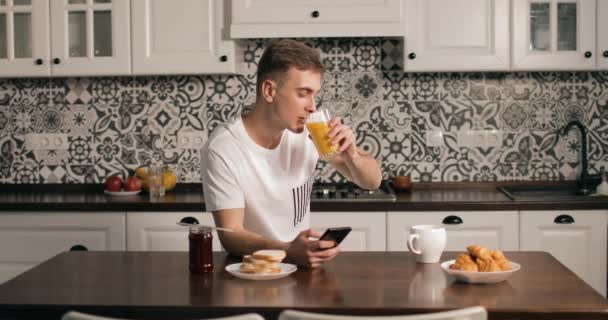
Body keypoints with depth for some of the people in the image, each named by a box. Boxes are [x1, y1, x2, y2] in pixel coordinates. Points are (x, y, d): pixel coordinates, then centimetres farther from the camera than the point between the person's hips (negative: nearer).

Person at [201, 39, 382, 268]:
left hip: (301, 265, 4)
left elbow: (372, 181, 4)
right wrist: (289, 251, -36)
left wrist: (351, 155, -17)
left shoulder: (309, 131, -5)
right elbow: (231, 235, -19)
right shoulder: (222, 149, -18)